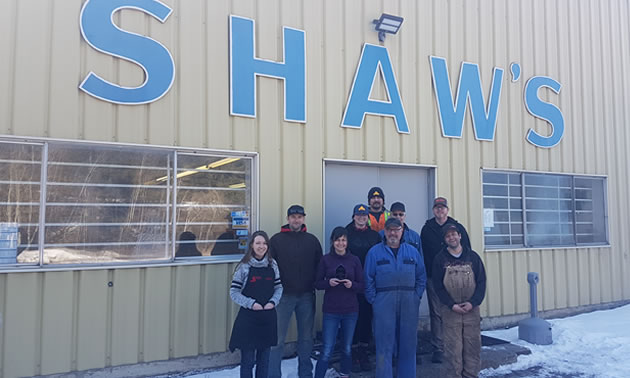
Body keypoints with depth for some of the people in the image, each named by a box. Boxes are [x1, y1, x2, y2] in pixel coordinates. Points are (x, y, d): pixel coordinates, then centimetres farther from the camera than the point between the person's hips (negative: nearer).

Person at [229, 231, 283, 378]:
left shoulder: (273, 265, 4)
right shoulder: (244, 266, -7)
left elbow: (279, 287, 10)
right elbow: (234, 292, -7)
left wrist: (273, 301, -8)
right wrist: (251, 303, -17)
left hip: (268, 317, 4)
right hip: (248, 318, -4)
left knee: (264, 359, 14)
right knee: (248, 360, 3)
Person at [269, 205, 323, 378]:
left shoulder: (312, 240, 7)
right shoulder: (277, 239, 0)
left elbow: (319, 265, 11)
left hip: (306, 296, 3)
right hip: (284, 295, -2)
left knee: (306, 337, 13)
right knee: (277, 338, -1)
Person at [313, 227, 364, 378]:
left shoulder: (354, 260, 1)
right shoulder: (325, 260, -1)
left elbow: (362, 285, 3)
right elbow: (317, 284, 2)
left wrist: (352, 284, -17)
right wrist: (328, 282, -17)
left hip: (351, 310, 2)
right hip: (330, 310, -2)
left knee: (347, 349, 15)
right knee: (326, 351, -4)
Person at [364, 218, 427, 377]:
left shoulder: (412, 252, 10)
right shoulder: (374, 252, 3)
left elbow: (421, 277, 11)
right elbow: (369, 280, 1)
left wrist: (416, 297, 2)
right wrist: (374, 301, -4)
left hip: (409, 304, 3)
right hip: (384, 303, -2)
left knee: (408, 344, 10)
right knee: (384, 345, 1)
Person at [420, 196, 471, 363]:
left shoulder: (458, 228, 6)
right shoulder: (427, 229, 8)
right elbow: (422, 253, 7)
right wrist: (425, 275, 0)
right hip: (434, 278, 0)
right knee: (436, 313, 2)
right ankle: (438, 348, 9)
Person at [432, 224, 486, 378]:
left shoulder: (473, 256, 5)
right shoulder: (440, 259, 2)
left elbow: (481, 282, 3)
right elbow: (438, 286, -1)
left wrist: (473, 302, -9)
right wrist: (452, 305, -11)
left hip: (471, 308, 2)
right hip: (450, 310, -2)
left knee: (473, 345, 5)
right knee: (453, 347, -2)